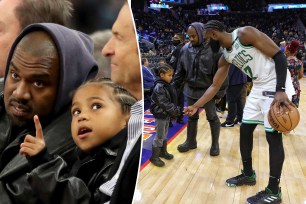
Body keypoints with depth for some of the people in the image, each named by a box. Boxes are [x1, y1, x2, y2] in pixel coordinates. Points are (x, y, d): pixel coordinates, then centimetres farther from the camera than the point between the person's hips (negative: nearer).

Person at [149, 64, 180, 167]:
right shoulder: (159, 87, -22)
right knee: (159, 136, 0)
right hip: (160, 115, -8)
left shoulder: (168, 85, 6)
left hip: (167, 114, 8)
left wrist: (176, 109, 4)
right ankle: (154, 157, 13)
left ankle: (163, 152, 37)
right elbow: (164, 103, -26)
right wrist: (175, 110, -26)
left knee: (164, 135, 20)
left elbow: (172, 100, 12)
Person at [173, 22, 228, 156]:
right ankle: (191, 141, 31)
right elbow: (180, 71, 7)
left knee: (212, 117, 8)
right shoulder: (185, 49, -1)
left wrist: (220, 91, -11)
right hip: (191, 90, 4)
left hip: (208, 90, -4)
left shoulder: (214, 49, -14)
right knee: (191, 117, 14)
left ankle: (215, 144, 25)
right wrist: (174, 86, 5)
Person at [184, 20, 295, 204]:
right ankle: (248, 174, 29)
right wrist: (196, 106, 7)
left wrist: (280, 91, -27)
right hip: (258, 88, 8)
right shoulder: (225, 57, 6)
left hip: (276, 85, -8)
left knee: (273, 136, -5)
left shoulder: (245, 33, -17)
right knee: (245, 129, 10)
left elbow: (279, 55, -19)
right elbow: (215, 86, 12)